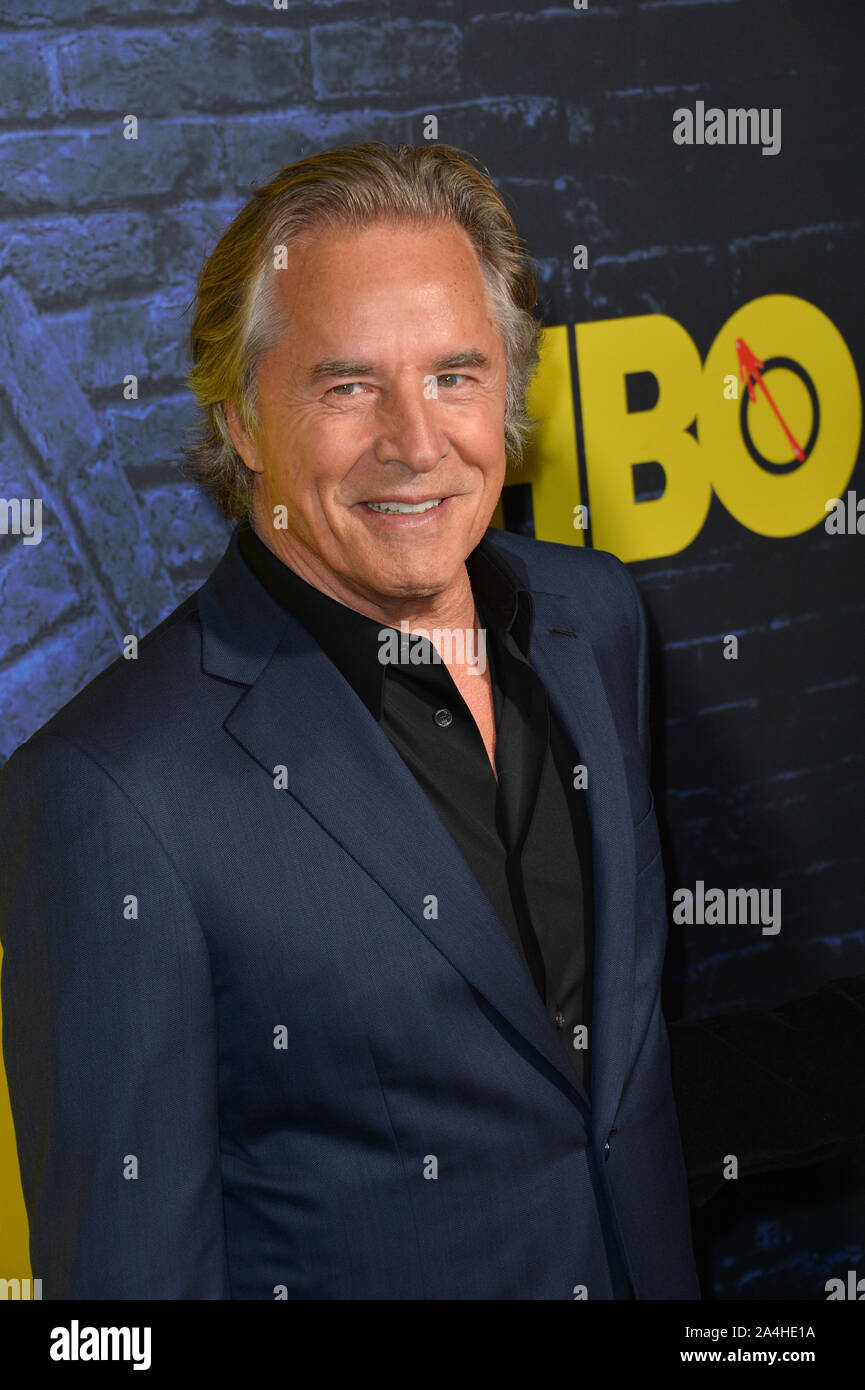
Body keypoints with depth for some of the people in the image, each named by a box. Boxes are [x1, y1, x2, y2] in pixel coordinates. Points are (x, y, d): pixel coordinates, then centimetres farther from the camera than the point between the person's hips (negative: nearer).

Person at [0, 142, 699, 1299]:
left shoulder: (596, 615, -5)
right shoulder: (112, 799, -27)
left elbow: (634, 998, 6)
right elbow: (129, 1258, -20)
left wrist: (673, 1264, 9)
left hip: (649, 1259, 6)